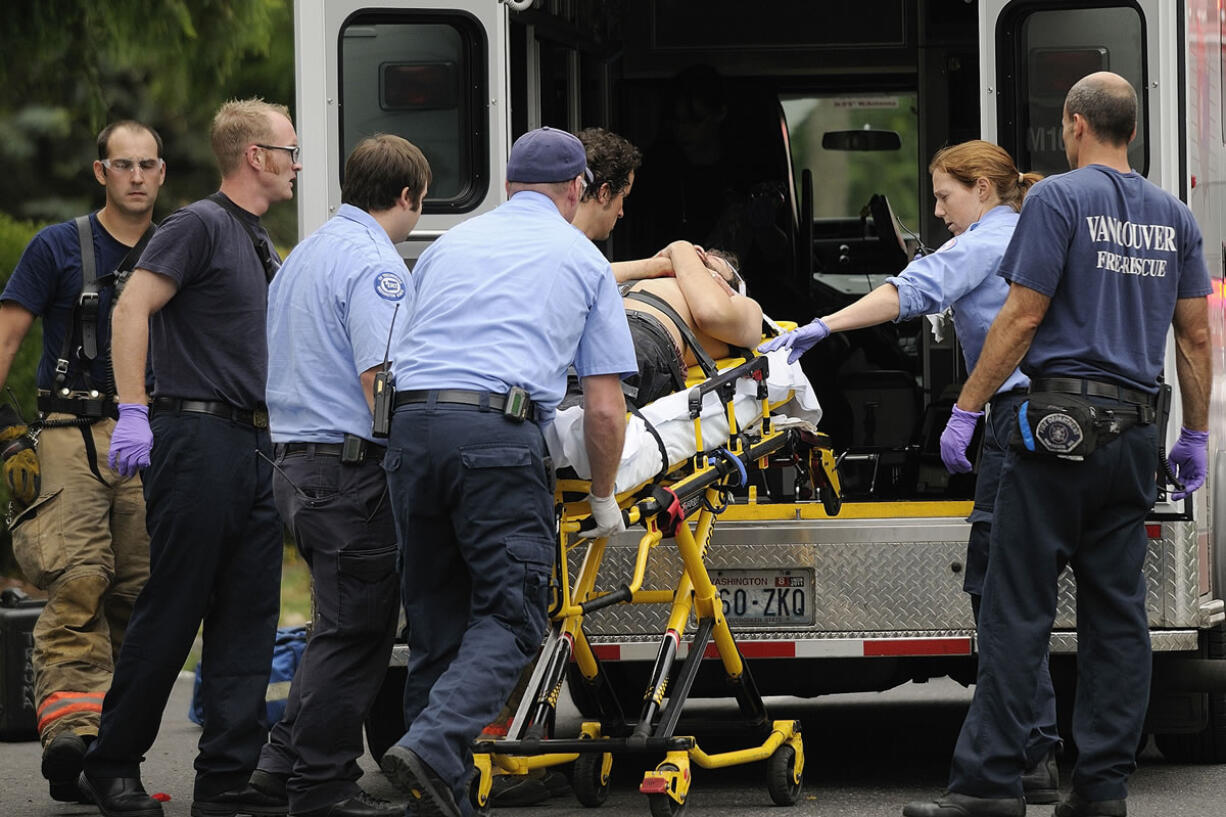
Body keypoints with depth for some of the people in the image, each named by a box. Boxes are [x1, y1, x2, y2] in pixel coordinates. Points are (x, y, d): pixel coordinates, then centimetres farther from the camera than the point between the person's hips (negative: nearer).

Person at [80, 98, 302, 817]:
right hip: (197, 437, -9)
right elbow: (133, 308, -16)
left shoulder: (262, 246, 20)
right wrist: (134, 412, -23)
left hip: (255, 446, 9)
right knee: (173, 610, -5)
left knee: (248, 621, 4)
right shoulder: (200, 226, -8)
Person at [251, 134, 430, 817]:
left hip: (297, 463, 10)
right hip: (351, 468, -10)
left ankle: (289, 760, 19)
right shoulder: (372, 263, -12)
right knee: (356, 631, -4)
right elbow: (379, 380, -21)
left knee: (346, 624, 18)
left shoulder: (301, 259, 20)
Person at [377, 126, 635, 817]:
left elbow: (398, 349, 30)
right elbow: (605, 406, 11)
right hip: (500, 432, -5)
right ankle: (434, 746, -26)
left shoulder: (450, 246, 25)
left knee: (435, 622, 11)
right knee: (509, 616, -4)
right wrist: (605, 498, 23)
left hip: (412, 424, 5)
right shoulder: (583, 260, 15)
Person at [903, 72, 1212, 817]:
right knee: (1118, 611, 6)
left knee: (1019, 611, -6)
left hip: (1061, 423, -6)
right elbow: (1195, 334, 13)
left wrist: (967, 408, -4)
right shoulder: (1172, 216, 12)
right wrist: (1196, 435, 20)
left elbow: (1023, 316, -9)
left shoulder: (1059, 199, -5)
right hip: (1135, 432, 6)